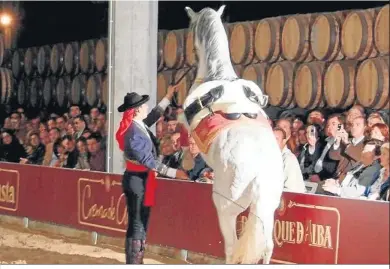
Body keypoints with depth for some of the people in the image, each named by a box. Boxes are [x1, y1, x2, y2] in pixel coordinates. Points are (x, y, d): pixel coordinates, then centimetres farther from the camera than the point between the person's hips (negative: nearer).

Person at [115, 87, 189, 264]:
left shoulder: (138, 126, 6)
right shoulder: (133, 133, -21)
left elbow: (154, 116, 27)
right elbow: (148, 160, -23)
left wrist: (168, 98, 31)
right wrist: (173, 173, -23)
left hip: (141, 179, 10)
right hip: (137, 180, -10)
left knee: (141, 223, 14)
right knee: (137, 224, -7)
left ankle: (136, 262, 19)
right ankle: (133, 263, -5)